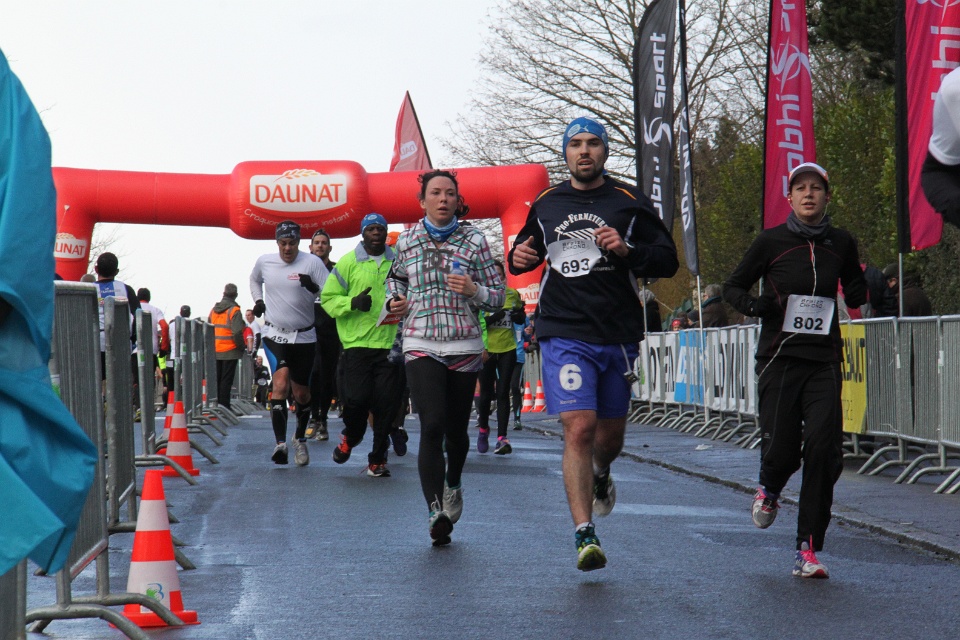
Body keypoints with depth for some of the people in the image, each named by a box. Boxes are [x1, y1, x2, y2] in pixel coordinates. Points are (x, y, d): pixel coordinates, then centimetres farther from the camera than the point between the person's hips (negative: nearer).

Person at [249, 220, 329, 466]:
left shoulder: (312, 262, -8)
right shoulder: (264, 262, 3)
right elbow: (254, 280, 27)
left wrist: (313, 288, -31)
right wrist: (258, 301, 12)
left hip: (304, 337, 0)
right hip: (274, 335, 0)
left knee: (301, 393, 9)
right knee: (281, 383, -22)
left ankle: (300, 438, 35)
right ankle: (280, 443, -29)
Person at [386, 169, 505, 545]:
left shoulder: (474, 240, 3)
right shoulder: (407, 241, 6)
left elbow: (497, 297, 5)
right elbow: (396, 277, 25)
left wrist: (474, 291, -16)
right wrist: (395, 301, 4)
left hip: (465, 348, 1)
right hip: (421, 347, -1)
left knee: (456, 429, 11)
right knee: (431, 426, -17)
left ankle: (453, 484, 42)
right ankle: (436, 512, -21)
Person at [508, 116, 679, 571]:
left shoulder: (629, 203, 4)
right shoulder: (545, 205, 11)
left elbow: (668, 260, 1)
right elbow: (526, 253, 27)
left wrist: (627, 251, -17)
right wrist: (518, 256, 3)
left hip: (618, 336, 1)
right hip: (564, 335, -1)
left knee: (610, 434, 14)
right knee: (579, 428, -15)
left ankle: (600, 476, 51)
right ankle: (584, 535, -14)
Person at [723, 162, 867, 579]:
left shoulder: (842, 244, 8)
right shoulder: (771, 242, 0)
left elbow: (855, 292, 25)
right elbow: (733, 286, 10)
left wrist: (859, 293, 1)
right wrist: (753, 306, -11)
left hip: (824, 361, 2)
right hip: (779, 358, -2)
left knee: (824, 449, -12)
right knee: (781, 451, -7)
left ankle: (808, 550, -5)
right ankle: (769, 490, 34)